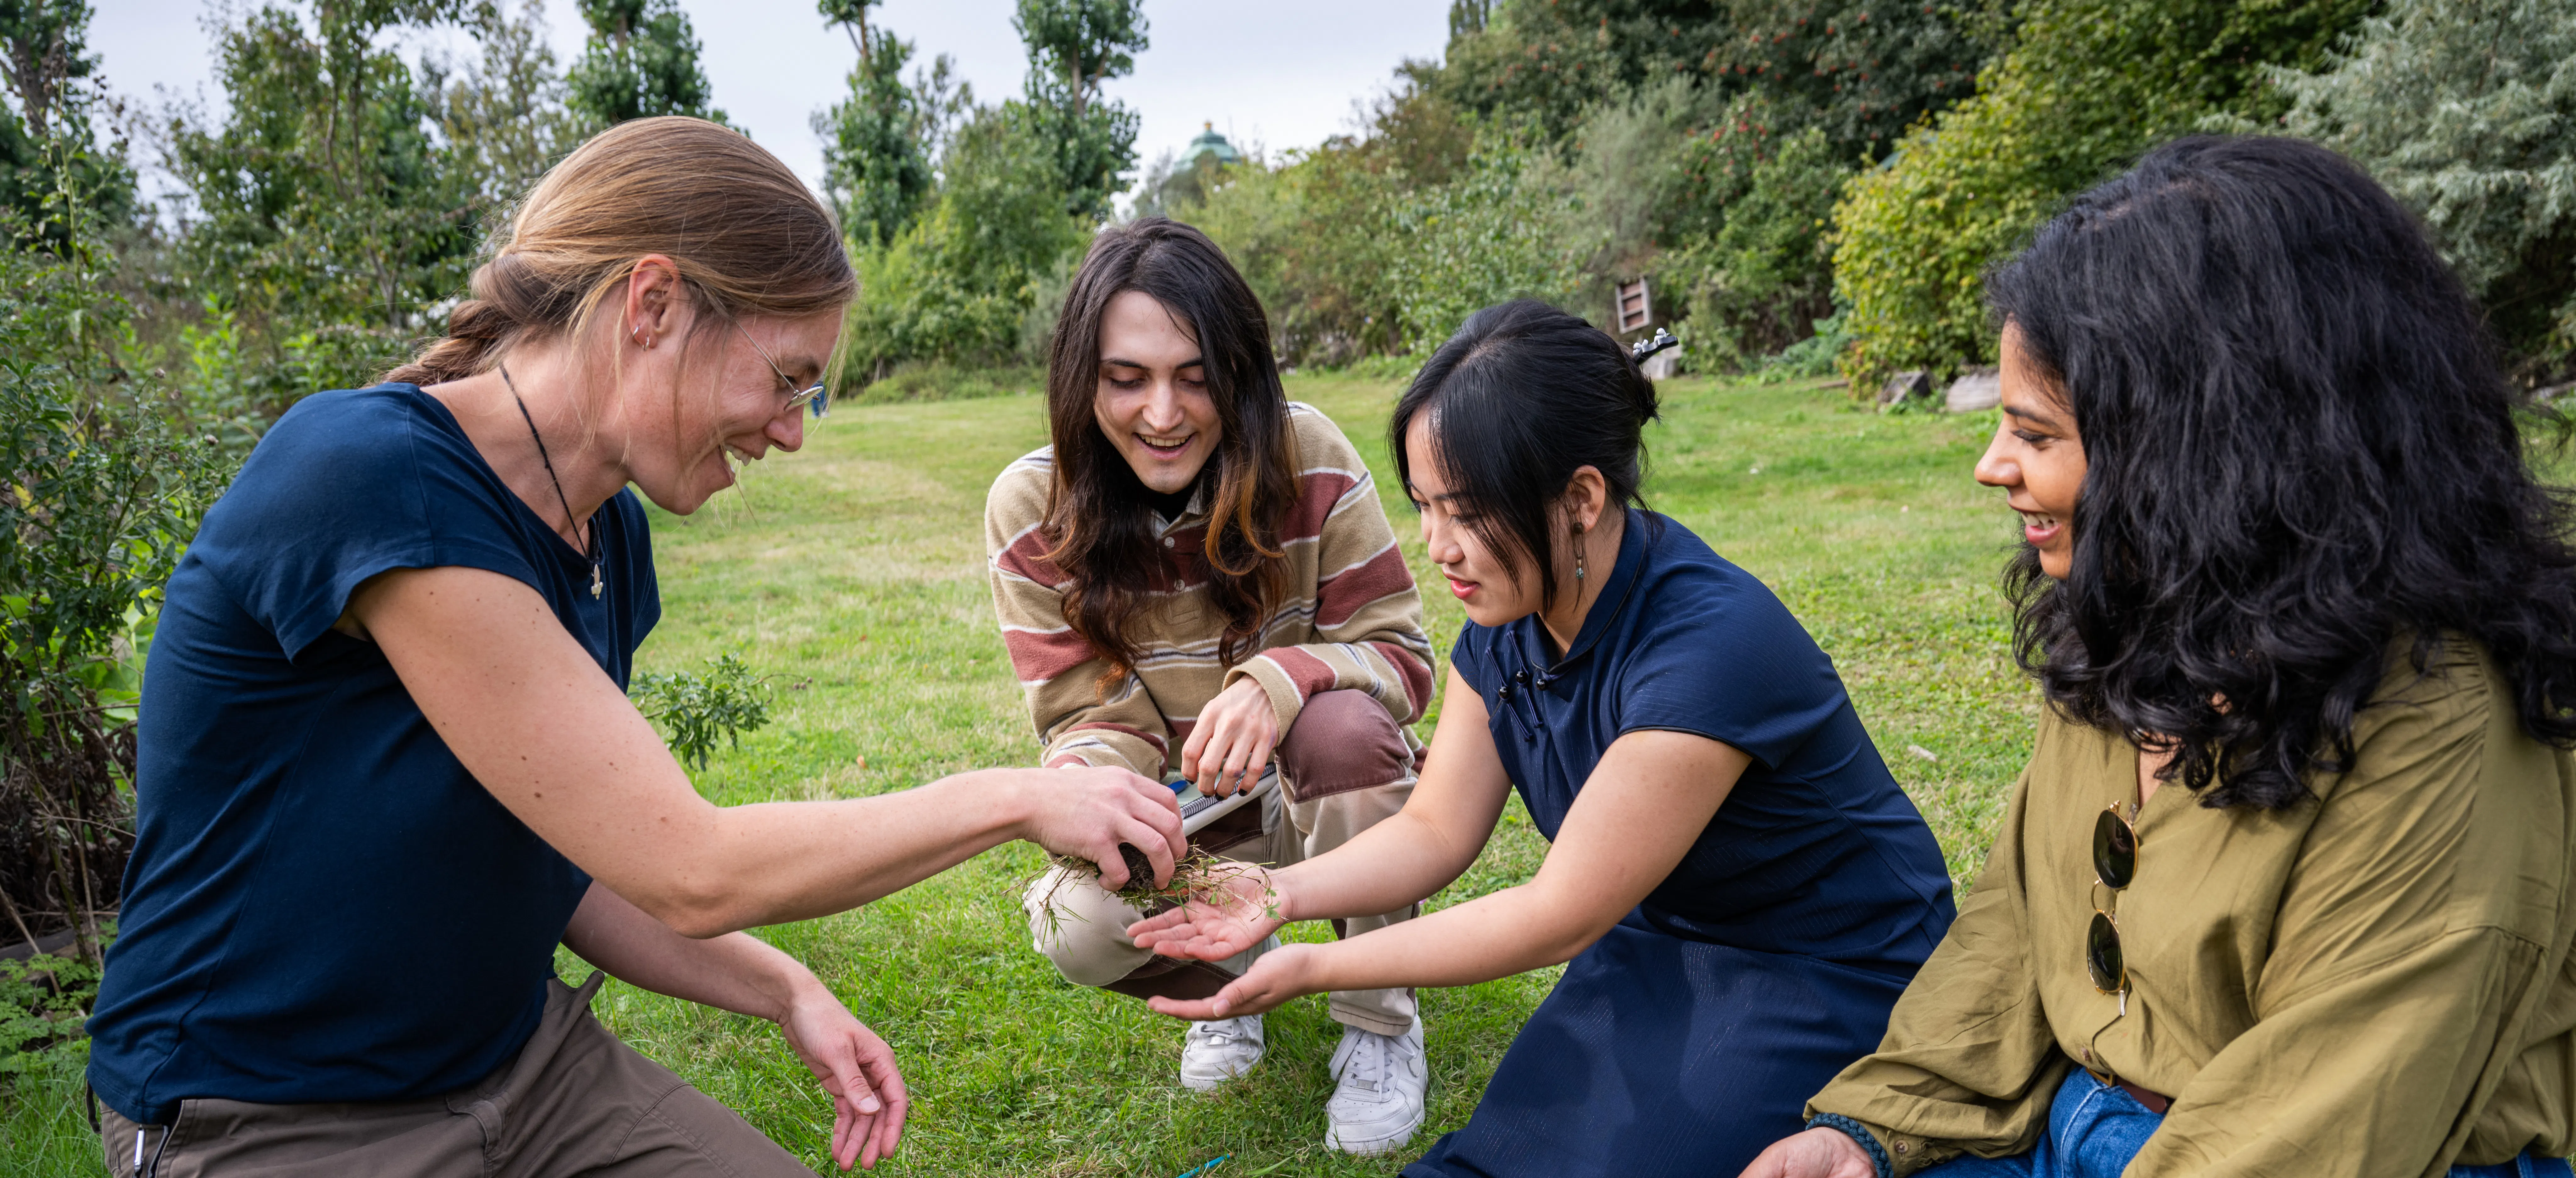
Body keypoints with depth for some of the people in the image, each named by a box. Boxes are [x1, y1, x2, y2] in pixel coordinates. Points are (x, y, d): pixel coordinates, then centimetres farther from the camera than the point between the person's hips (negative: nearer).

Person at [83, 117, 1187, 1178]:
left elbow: (565, 860, 7)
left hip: (522, 1064, 7)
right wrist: (1017, 798, -18)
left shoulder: (607, 531, 0)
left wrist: (785, 994, -6)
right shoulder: (370, 475, -27)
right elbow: (688, 871, -26)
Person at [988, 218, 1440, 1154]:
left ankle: (1381, 1025, -9)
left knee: (1342, 722, -34)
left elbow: (1402, 655, -15)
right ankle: (1234, 975, 9)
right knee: (1082, 928, -30)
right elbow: (1091, 718, -13)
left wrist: (1284, 678, -37)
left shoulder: (1310, 461, -18)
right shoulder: (1033, 512, -15)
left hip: (1325, 794, 0)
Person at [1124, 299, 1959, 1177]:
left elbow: (1559, 918, -26)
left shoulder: (1709, 644, -33)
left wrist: (1316, 969, -22)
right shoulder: (1507, 621, -7)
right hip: (1665, 939, 6)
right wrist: (1282, 894, -20)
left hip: (1830, 973, -6)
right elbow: (1436, 831, -2)